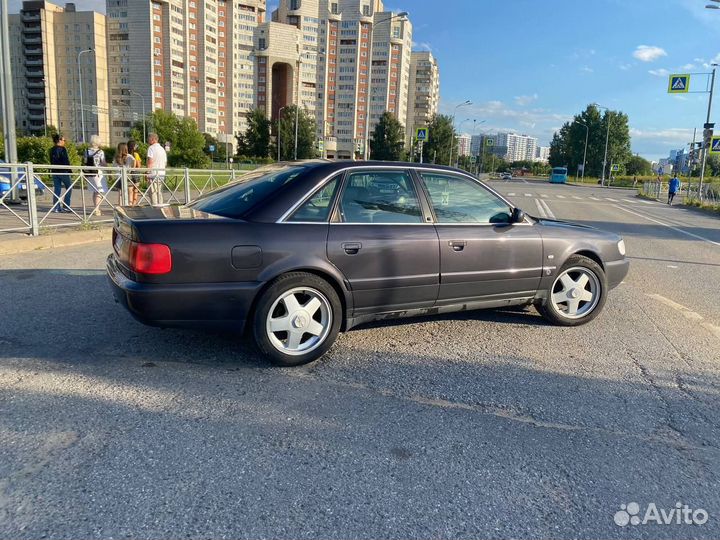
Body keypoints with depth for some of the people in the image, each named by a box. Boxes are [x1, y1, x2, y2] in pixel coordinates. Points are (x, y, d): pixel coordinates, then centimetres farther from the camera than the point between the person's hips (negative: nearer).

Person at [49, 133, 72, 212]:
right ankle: (65, 206, -2)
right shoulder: (62, 149, -11)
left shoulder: (52, 150, 10)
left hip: (55, 172, 7)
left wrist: (54, 169, 18)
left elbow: (51, 161, 13)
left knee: (56, 189, 8)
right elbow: (66, 161, -14)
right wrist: (69, 170, -6)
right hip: (63, 171, -7)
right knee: (69, 188, 4)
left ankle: (56, 207, 6)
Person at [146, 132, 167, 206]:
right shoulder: (162, 149, 19)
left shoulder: (151, 148, -5)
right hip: (162, 174, 8)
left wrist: (147, 173, -11)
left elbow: (150, 161, -13)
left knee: (153, 193, -8)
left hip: (154, 173, -8)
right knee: (159, 192, 10)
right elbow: (165, 163, 20)